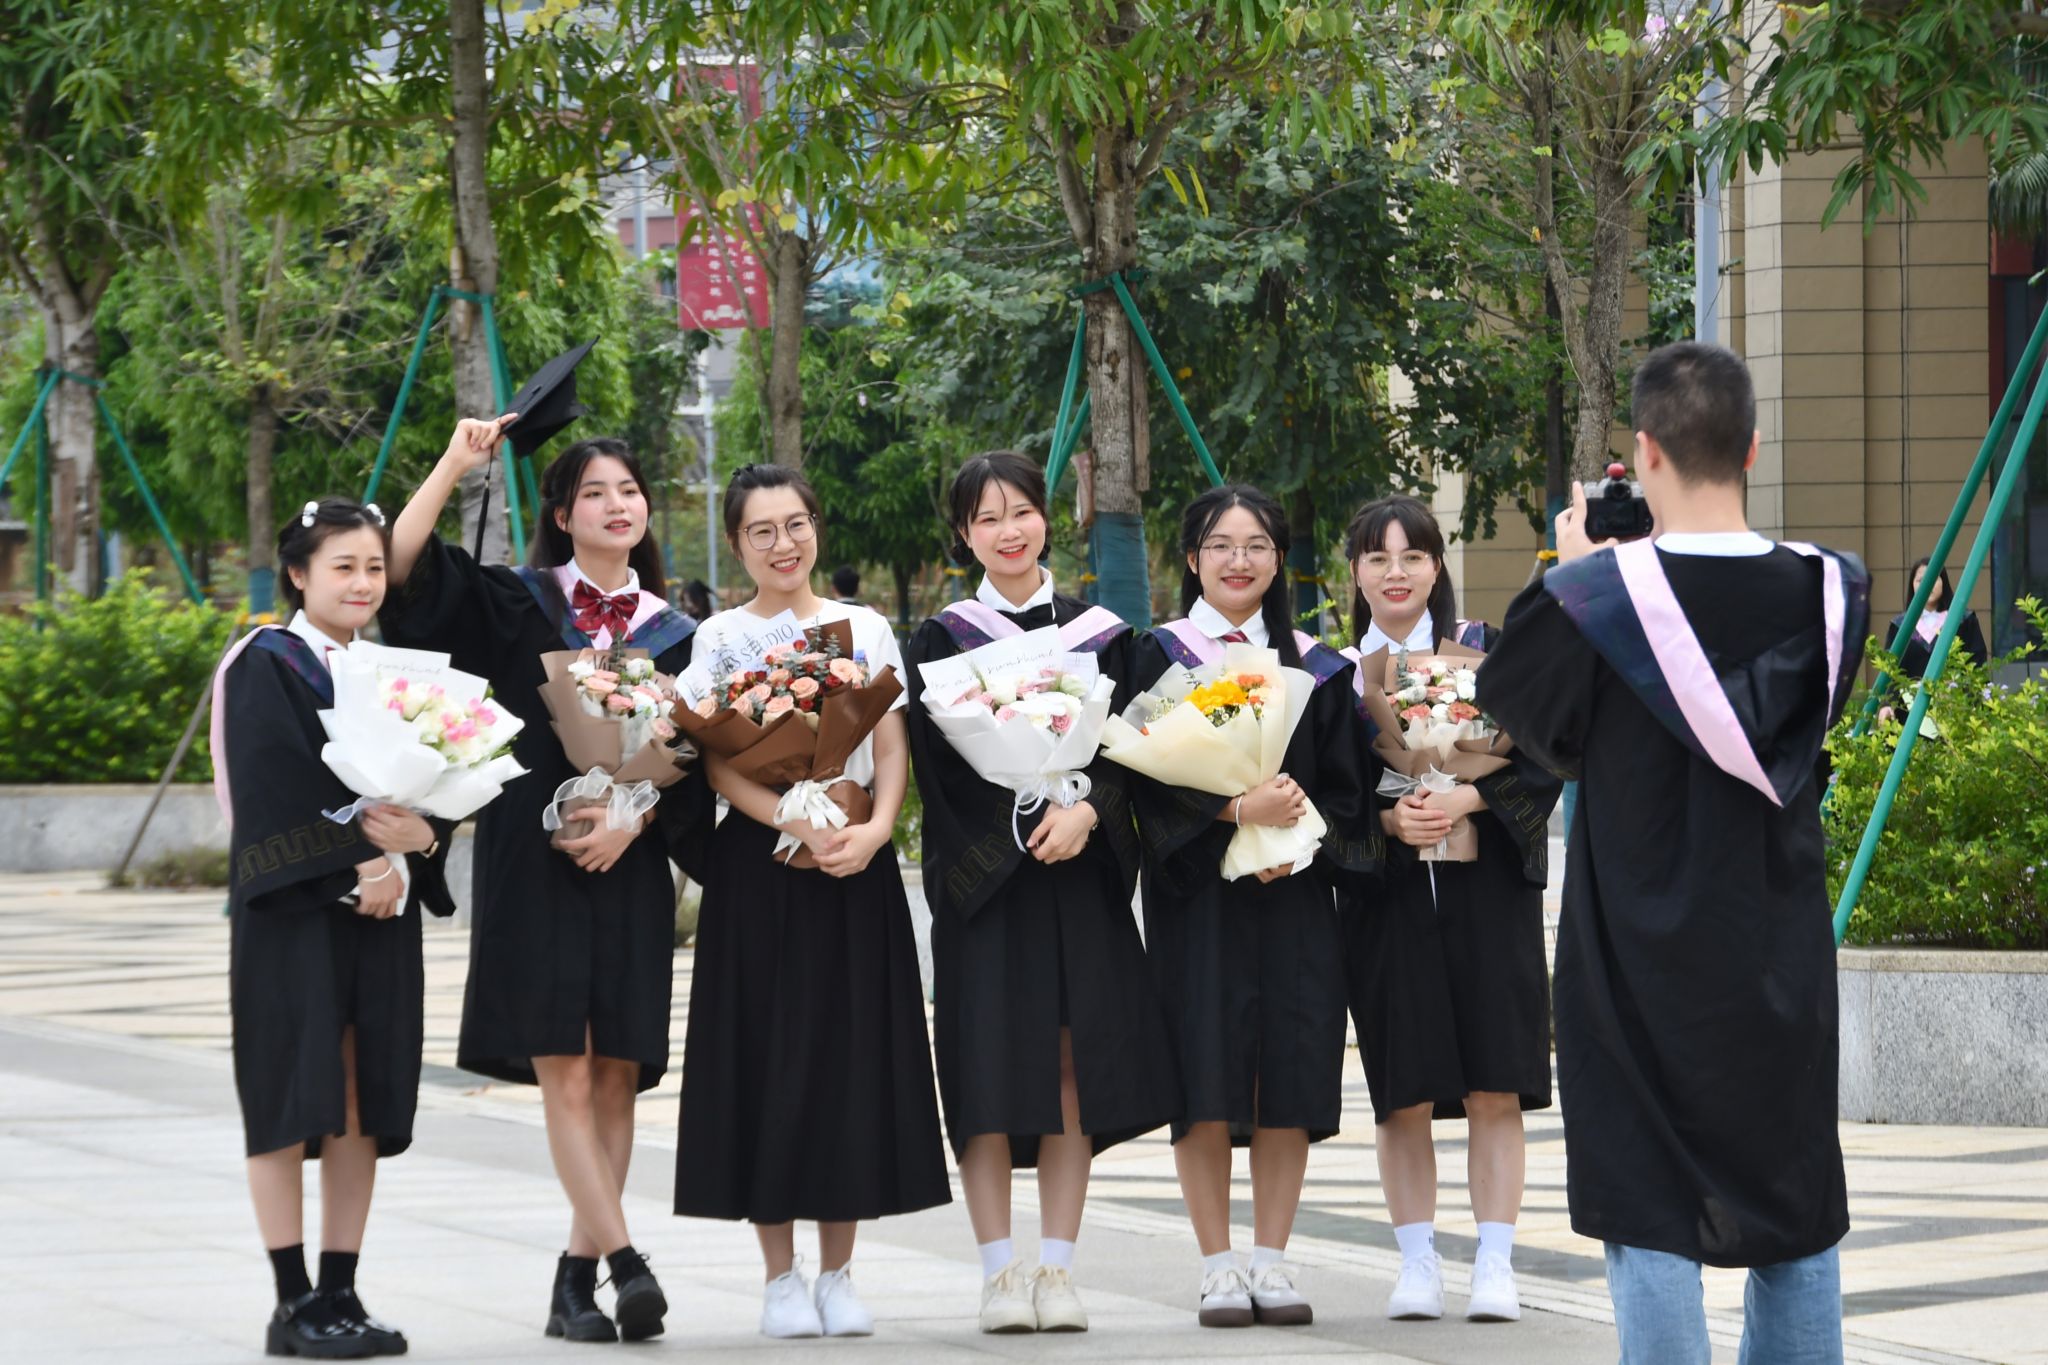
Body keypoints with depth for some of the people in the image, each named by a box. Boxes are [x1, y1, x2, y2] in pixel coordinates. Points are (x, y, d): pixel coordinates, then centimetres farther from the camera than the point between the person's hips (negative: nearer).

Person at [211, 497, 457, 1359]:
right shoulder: (266, 667, -3)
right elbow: (277, 791, -14)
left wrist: (400, 867, -11)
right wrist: (358, 863, -18)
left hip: (379, 910, 6)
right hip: (293, 909, -6)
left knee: (364, 1104, 4)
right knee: (293, 1096, -5)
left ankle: (340, 1292, 8)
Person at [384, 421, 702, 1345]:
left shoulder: (673, 635, 10)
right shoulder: (514, 607, 4)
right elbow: (400, 566, -8)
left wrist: (633, 820, -11)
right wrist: (456, 463, -10)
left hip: (628, 869, 3)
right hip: (534, 865, -2)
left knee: (615, 1076, 0)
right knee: (564, 1070, -11)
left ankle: (577, 1278, 6)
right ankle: (623, 1260, -16)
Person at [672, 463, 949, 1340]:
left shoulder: (866, 630, 10)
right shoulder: (720, 639, 3)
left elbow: (893, 750, 5)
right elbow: (716, 763, -6)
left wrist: (875, 830, -13)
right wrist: (800, 826, -19)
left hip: (857, 869, 2)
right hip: (759, 864, -2)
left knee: (853, 1052, 1)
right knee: (769, 1055, -2)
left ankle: (838, 1274, 8)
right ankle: (781, 1277, 5)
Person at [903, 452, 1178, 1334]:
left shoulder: (1098, 634, 12)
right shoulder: (942, 640, 5)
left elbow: (1128, 750, 5)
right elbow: (941, 764, -5)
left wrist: (1086, 812, -14)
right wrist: (1031, 824, -16)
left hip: (1082, 874, 2)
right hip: (983, 876, -2)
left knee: (1073, 1069, -2)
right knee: (992, 1067, -6)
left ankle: (1057, 1268, 2)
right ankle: (999, 1271, -2)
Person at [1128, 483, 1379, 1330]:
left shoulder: (1314, 667, 12)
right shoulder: (1161, 656, 3)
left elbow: (1344, 785, 9)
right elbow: (1149, 777, -6)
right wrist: (1239, 809, -19)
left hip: (1294, 893, 3)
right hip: (1197, 895, -3)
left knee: (1290, 1077, -1)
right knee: (1207, 1077, -6)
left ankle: (1271, 1262, 6)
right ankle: (1218, 1267, 0)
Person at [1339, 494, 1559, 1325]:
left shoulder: (1485, 650, 5)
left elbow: (1538, 758, -1)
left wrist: (1464, 801, -16)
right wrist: (1389, 820, -14)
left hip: (1486, 889, -1)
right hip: (1387, 897, 1)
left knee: (1493, 1092, -4)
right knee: (1403, 1098, 0)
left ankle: (1495, 1268, 0)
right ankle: (1418, 1266, 8)